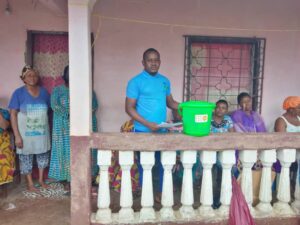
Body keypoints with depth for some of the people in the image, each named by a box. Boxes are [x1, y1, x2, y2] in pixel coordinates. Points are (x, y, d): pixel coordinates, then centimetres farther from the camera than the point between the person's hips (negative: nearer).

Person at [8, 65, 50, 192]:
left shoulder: (43, 92, 1)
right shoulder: (18, 93, -9)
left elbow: (49, 109, 8)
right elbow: (13, 114, -11)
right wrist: (17, 135, -15)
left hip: (42, 131, 3)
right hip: (26, 132, -3)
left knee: (43, 154, 13)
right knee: (26, 157, 7)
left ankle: (41, 180, 30)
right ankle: (30, 183, 23)